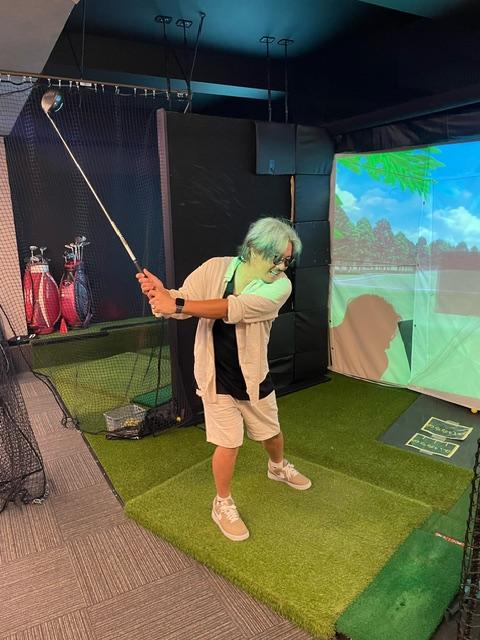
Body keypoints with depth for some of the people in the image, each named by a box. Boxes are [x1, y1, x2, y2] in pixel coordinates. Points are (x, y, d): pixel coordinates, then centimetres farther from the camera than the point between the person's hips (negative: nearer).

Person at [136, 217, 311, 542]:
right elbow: (181, 304, -10)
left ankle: (278, 467, 56)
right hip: (217, 376, -1)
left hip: (254, 377, 2)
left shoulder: (281, 285, -20)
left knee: (271, 431, 21)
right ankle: (223, 505, 31)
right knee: (229, 443, 4)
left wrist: (178, 304, -40)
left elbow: (234, 309, -34)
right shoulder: (215, 269, -14)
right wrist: (161, 292, -33)